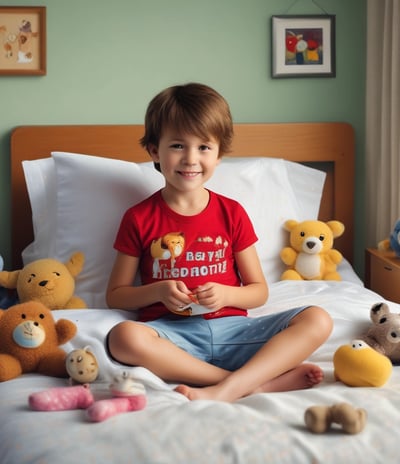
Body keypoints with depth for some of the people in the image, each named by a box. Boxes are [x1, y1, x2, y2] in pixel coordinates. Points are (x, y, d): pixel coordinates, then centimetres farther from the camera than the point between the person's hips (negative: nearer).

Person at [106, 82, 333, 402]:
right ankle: (261, 383, -30)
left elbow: (259, 291, 12)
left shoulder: (232, 214, 9)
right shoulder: (139, 219, 5)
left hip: (230, 329, 2)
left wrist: (226, 294, -9)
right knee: (124, 337, -36)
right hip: (172, 333, -2)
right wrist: (159, 291, -11)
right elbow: (115, 295, 9)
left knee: (318, 319, -18)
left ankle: (227, 389, -33)